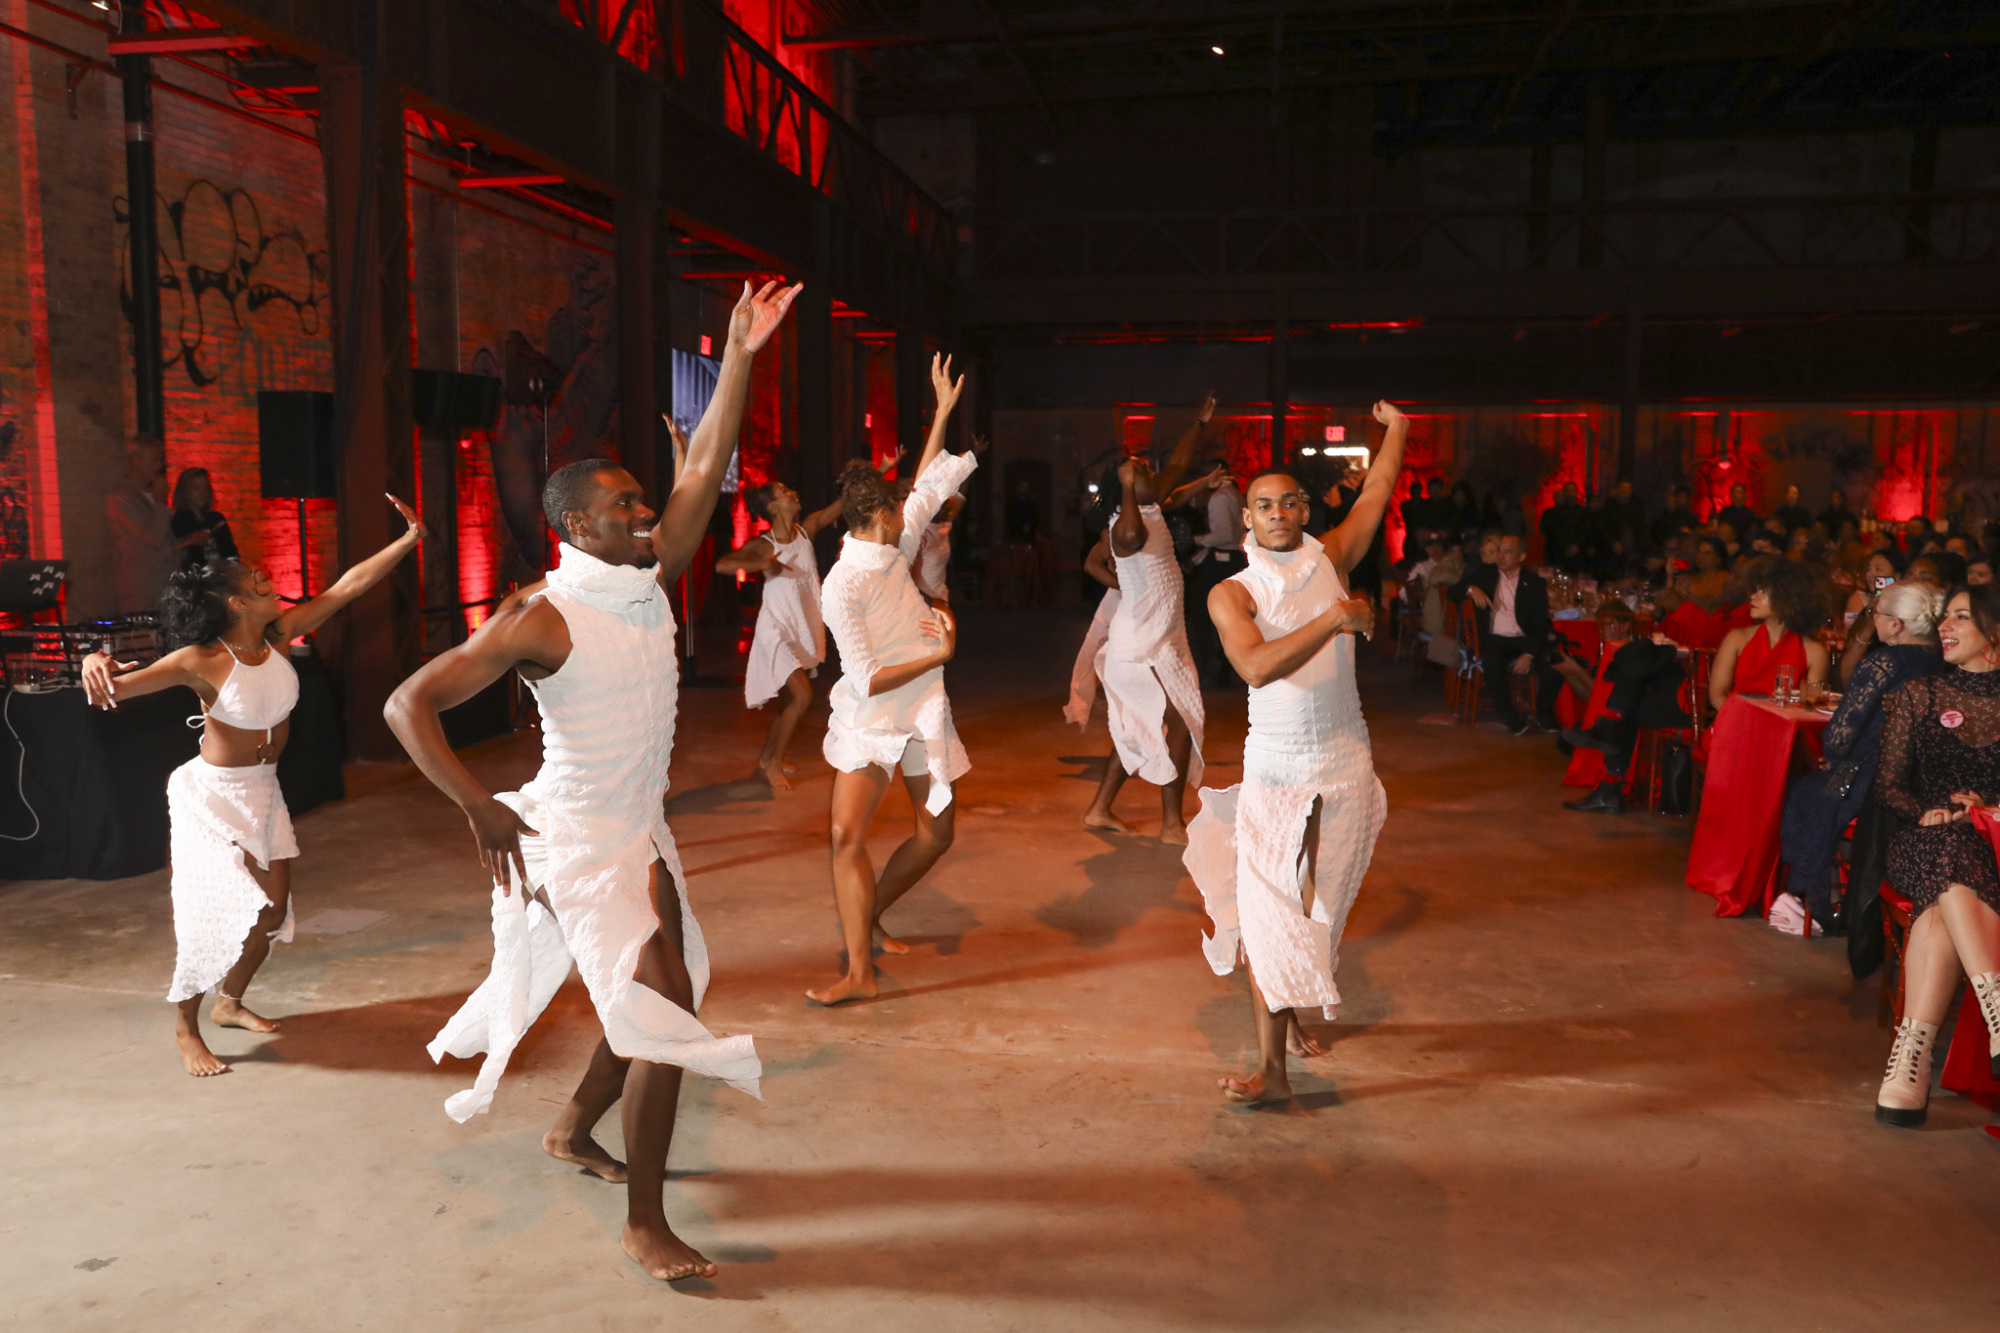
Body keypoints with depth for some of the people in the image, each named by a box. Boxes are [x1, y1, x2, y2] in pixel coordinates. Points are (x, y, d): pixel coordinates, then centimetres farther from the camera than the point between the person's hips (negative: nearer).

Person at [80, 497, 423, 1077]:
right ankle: (186, 1029, 19)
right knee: (209, 913, -4)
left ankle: (230, 1002, 38)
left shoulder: (277, 636, -7)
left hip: (263, 791, 6)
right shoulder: (201, 661, -22)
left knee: (271, 911, 13)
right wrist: (95, 665, -55)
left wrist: (408, 540, -8)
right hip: (212, 795, -6)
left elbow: (347, 587, -7)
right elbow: (116, 688, -32)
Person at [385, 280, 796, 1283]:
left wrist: (741, 355, -9)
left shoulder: (650, 583, 1)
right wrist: (476, 805, -30)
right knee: (662, 1012, -10)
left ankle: (574, 1129, 44)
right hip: (579, 836, -8)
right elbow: (410, 704, -20)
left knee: (660, 999, 19)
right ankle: (644, 1226, 5)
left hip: (642, 831, 8)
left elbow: (706, 469, -3)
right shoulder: (541, 623, -18)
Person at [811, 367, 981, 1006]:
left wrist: (944, 410, 14)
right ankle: (859, 970, -14)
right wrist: (940, 655, -19)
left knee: (935, 835, 10)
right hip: (871, 718, -7)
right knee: (846, 834, -18)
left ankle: (869, 917, 31)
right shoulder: (841, 588, -21)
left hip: (925, 712, 7)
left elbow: (929, 485, 13)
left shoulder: (894, 547, -1)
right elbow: (867, 681, -23)